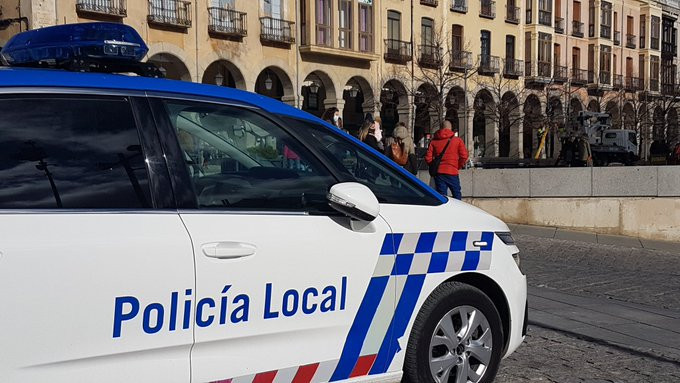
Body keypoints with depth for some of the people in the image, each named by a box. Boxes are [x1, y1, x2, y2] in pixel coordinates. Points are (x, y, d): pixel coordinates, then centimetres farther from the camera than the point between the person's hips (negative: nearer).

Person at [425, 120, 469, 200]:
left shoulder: (434, 141, 4)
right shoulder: (457, 140, 0)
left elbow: (428, 158, -2)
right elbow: (464, 156, -6)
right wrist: (458, 166, 9)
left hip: (439, 172, 2)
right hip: (452, 172, -2)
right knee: (457, 195, 9)